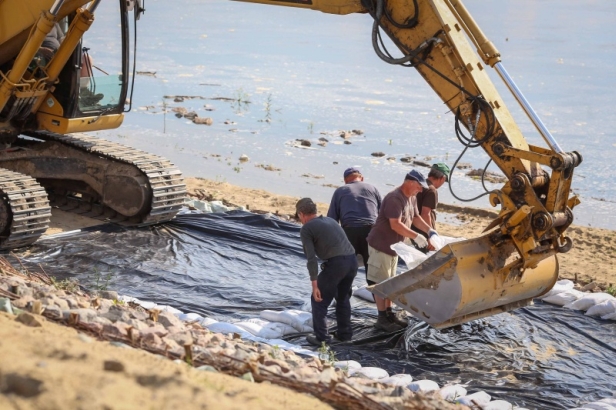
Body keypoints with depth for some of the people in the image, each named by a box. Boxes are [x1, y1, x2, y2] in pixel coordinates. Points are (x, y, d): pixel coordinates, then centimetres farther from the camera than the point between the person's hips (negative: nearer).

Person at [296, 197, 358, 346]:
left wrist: (314, 285, -7)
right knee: (343, 298, 26)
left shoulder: (306, 229, 2)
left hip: (336, 263, -7)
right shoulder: (330, 220, 24)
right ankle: (345, 333, 31)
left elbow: (311, 259, -7)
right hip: (352, 260, 7)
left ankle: (321, 337, 11)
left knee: (319, 300, 10)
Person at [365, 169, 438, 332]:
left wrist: (429, 230, 5)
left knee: (389, 281, 17)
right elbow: (395, 224, -30)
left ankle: (389, 314, 25)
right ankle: (382, 319, -1)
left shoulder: (411, 198, 7)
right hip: (380, 245, -10)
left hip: (393, 246, 10)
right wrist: (416, 236, -28)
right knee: (380, 282, -4)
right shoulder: (394, 198, -24)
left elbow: (415, 217, 19)